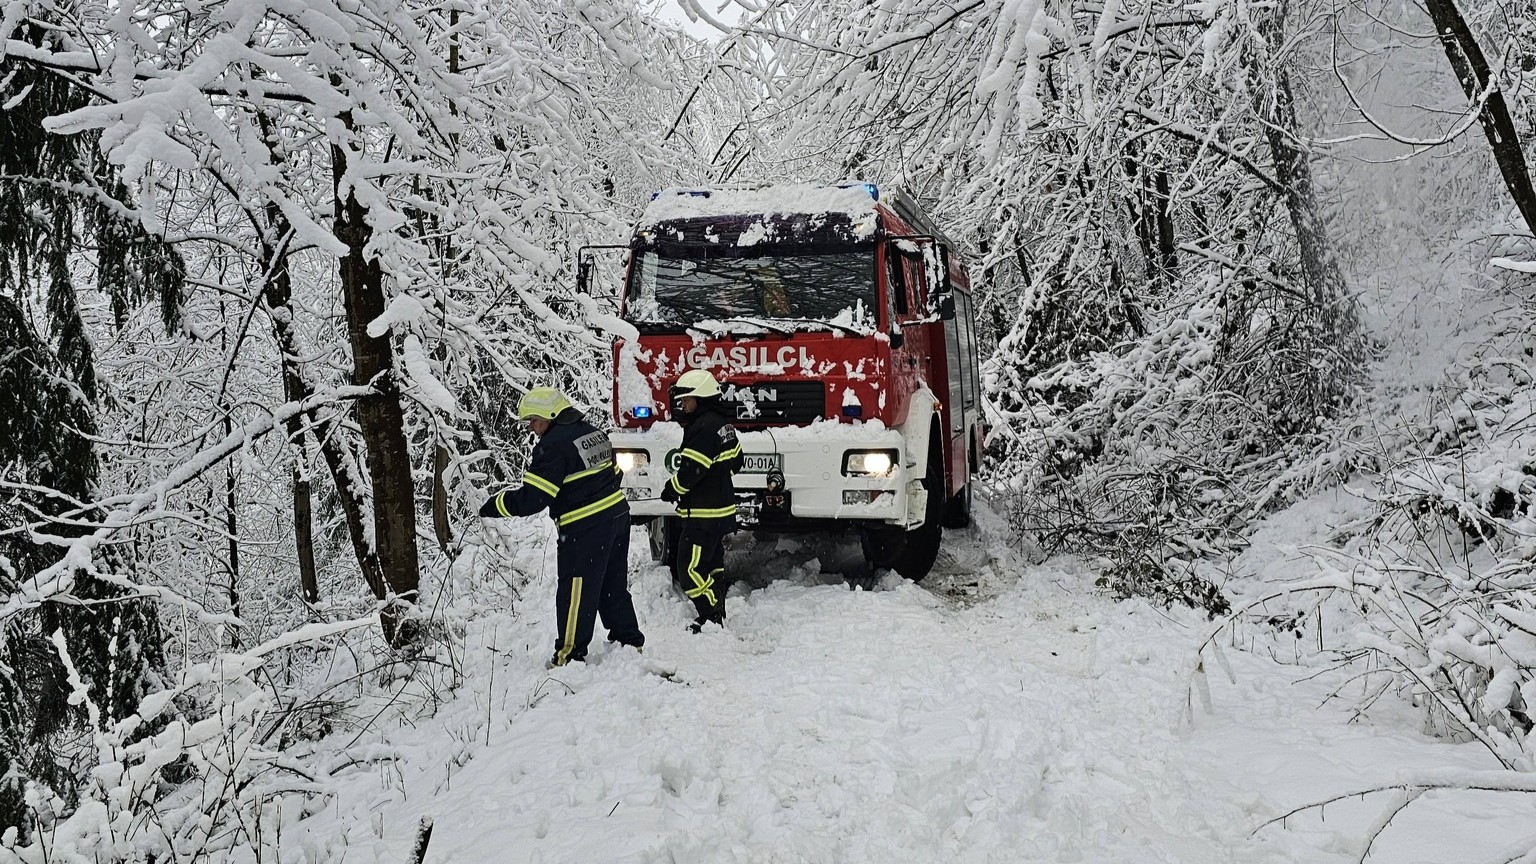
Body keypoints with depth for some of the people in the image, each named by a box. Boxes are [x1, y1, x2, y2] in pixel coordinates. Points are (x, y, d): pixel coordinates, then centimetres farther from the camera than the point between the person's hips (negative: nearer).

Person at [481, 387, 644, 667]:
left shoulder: (553, 445, -16)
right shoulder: (593, 433, 11)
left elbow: (532, 497, -19)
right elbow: (613, 473, 19)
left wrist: (495, 504, -8)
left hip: (585, 528, -9)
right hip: (617, 515, 9)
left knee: (576, 592, 1)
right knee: (614, 585, 20)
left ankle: (570, 653, 7)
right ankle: (628, 639, 29)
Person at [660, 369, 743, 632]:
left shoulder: (704, 428, -21)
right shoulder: (723, 424, 12)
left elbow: (691, 471, -23)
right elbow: (735, 462, 21)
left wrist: (671, 489, -6)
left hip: (703, 514, -11)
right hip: (722, 507, 11)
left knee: (690, 568, -6)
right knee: (712, 565, 18)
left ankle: (711, 618, -3)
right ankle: (717, 615, 26)